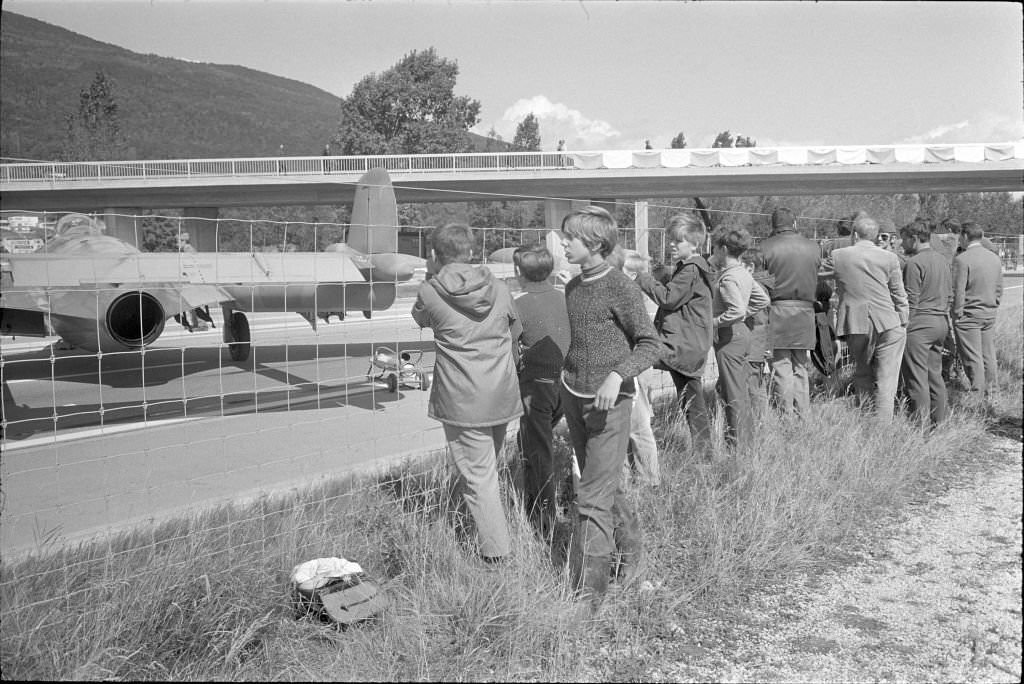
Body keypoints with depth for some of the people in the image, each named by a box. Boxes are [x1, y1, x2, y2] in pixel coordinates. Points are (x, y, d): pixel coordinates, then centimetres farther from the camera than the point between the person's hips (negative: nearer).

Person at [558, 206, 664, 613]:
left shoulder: (619, 288, -13)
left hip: (609, 400, -7)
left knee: (594, 497, -7)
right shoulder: (573, 288, 9)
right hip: (574, 396, 7)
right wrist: (568, 375, 15)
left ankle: (587, 591, 0)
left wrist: (617, 375, -26)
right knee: (604, 486, 18)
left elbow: (651, 344, -14)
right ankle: (630, 547, 40)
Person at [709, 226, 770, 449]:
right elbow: (763, 300, 18)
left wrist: (713, 322, -19)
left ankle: (738, 444, 4)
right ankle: (747, 438, 25)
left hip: (729, 337, -10)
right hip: (742, 332, 10)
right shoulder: (743, 273, 10)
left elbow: (737, 310, -29)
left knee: (734, 395, -3)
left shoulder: (728, 278, -18)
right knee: (740, 391, 17)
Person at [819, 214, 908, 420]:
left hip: (854, 324, 1)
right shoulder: (889, 258, 0)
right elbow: (899, 295, 5)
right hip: (887, 324, -1)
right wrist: (903, 323, 13)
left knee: (861, 373, 16)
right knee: (886, 378, 3)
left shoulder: (838, 256, -1)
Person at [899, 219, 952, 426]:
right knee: (935, 374, 14)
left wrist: (903, 326, -10)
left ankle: (921, 423, -3)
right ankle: (939, 421, 19)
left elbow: (910, 301, -15)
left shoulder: (914, 263, -12)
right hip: (941, 323, 9)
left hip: (919, 324, -9)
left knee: (916, 378, -4)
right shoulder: (942, 259, 14)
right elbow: (950, 295, 18)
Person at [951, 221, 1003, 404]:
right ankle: (989, 394, 20)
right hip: (990, 315, 7)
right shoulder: (994, 257, 8)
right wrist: (992, 307, 21)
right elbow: (999, 288, 13)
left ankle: (977, 397, 0)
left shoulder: (961, 259, -14)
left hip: (968, 315, -7)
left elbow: (958, 291, -15)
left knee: (973, 358, -3)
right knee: (988, 356, 12)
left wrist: (957, 314, -7)